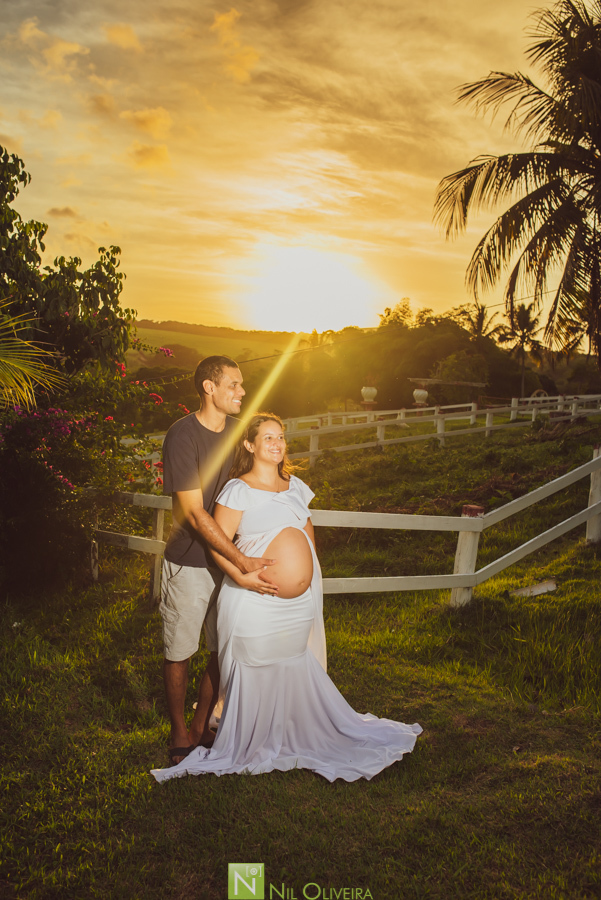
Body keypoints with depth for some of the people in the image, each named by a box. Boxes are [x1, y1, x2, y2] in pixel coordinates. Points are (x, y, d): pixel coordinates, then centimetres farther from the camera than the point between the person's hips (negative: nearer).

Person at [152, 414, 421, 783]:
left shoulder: (296, 486, 9)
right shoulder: (238, 490, -10)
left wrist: (308, 571, 14)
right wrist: (244, 577, -22)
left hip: (301, 604, 6)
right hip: (256, 604, -6)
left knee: (299, 673, 18)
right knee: (256, 677, 8)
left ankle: (302, 739, 38)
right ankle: (247, 749, 29)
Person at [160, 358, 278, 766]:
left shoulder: (239, 429, 1)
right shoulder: (182, 435, -17)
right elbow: (195, 514, -21)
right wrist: (244, 563, -25)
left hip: (233, 559, 5)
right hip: (190, 563, -5)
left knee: (225, 649, 14)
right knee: (180, 652, 10)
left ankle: (203, 725, 34)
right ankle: (180, 733, 31)